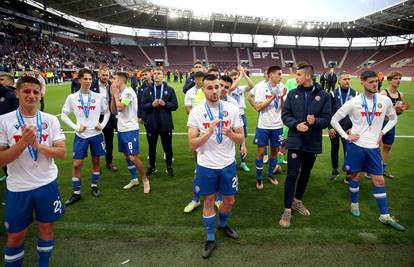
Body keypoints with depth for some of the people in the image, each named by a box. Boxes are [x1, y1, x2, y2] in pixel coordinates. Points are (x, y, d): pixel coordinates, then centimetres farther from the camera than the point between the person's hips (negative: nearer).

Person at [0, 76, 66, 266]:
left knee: (46, 227, 16)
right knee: (15, 236, 13)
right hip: (18, 189, -1)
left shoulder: (51, 120, -3)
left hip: (47, 185, 2)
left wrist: (38, 145, -22)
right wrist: (23, 142, -24)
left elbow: (62, 154, -7)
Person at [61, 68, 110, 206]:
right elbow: (63, 115, 2)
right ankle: (76, 193, 14)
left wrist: (102, 125, -4)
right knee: (76, 164, 0)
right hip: (81, 135, -1)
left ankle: (94, 186, 29)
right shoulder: (72, 97, -4)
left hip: (96, 134, 1)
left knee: (96, 161, 11)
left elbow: (107, 113, 9)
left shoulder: (98, 96, -2)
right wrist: (76, 127, -8)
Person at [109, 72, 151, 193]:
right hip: (121, 129, 9)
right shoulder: (119, 93, 10)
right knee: (126, 156, 14)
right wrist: (113, 95, 1)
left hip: (130, 129, -9)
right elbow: (113, 111, 10)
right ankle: (134, 179, 27)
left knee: (134, 157, -9)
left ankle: (145, 180, 9)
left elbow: (120, 108, -24)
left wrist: (116, 93, -10)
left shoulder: (128, 91, -15)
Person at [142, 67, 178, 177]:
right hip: (151, 123, 1)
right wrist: (152, 104, -17)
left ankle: (169, 167, 24)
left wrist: (164, 104, -18)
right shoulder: (147, 91, 4)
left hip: (165, 123, -1)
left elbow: (175, 105, -3)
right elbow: (143, 105, 1)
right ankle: (152, 166, 29)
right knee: (151, 146, 13)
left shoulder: (170, 90, 1)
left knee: (167, 146, 9)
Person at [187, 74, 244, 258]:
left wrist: (230, 134, -23)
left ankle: (223, 225, 47)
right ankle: (210, 239, 31)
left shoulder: (232, 109, -5)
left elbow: (241, 138, -1)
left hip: (228, 164, 2)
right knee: (208, 201, 12)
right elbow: (192, 144, -12)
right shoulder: (196, 112, -9)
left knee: (229, 201, 16)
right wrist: (209, 132, -28)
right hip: (206, 166, -1)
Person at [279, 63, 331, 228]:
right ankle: (287, 210, 8)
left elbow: (327, 119, -2)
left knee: (306, 173, 16)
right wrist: (296, 125, -18)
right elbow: (285, 115, 0)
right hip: (295, 141, -1)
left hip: (313, 142, 2)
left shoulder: (324, 95, -2)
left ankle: (297, 201, 37)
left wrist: (316, 121, -23)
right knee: (292, 174, -3)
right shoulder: (292, 94, 0)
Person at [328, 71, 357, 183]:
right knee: (334, 149, 14)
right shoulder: (333, 94, -2)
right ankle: (335, 170, 30)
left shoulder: (355, 94, 0)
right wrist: (330, 127, -7)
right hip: (334, 128, 1)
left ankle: (349, 174, 9)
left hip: (348, 129, -1)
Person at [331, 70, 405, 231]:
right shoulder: (353, 103, -9)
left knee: (379, 180, 5)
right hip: (356, 145, -2)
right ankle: (354, 204, 33)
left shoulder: (385, 101, -1)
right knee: (355, 176, 10)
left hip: (373, 147, 2)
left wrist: (382, 132, 4)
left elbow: (393, 118, 17)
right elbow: (334, 120, -2)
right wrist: (346, 136, -7)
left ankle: (385, 216, 15)